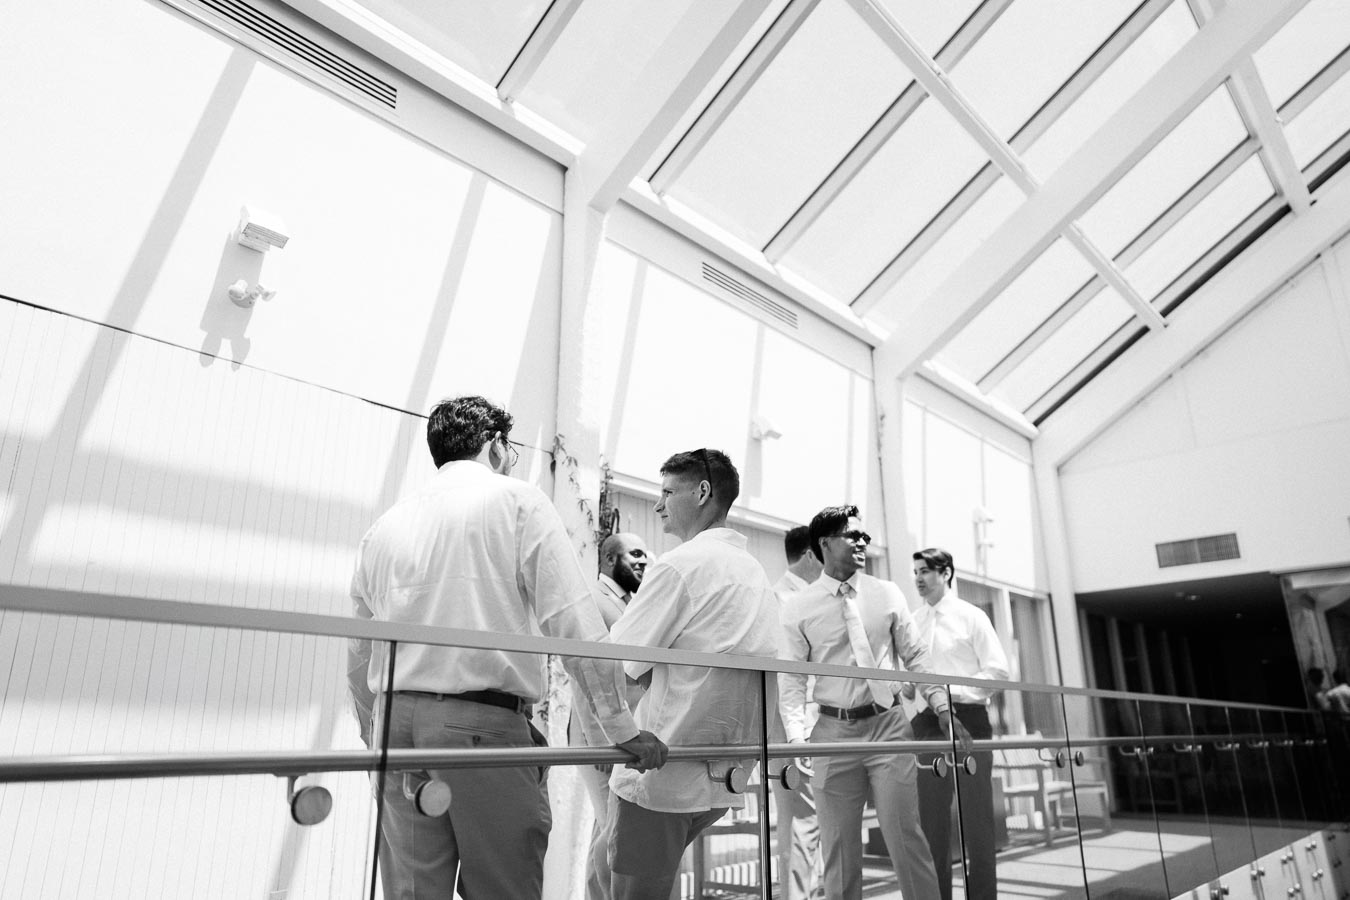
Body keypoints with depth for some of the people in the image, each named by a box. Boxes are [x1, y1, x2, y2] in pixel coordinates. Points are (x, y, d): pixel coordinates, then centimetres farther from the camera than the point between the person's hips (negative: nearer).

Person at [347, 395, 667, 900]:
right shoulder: (518, 502, -1)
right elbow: (574, 624, -9)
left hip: (398, 720, 6)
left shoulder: (383, 527, 13)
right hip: (485, 723, -5)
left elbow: (358, 652, 17)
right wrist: (620, 726, -5)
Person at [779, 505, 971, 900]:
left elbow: (915, 657, 11)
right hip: (833, 732, -1)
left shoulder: (887, 594, 7)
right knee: (839, 848, 6)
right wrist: (797, 737, -12)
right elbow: (792, 681, -1)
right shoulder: (797, 609, 0)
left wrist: (943, 708, 3)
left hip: (888, 725, 1)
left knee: (905, 836, -2)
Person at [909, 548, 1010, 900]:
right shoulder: (912, 622, 11)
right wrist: (905, 687, -8)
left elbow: (997, 670, -4)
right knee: (931, 820, 7)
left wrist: (952, 689, -13)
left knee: (977, 817, 1)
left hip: (969, 720, -3)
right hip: (927, 724, 4)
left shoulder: (971, 616, 1)